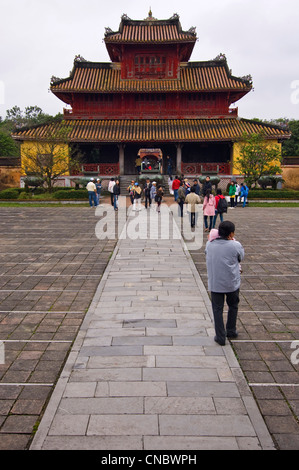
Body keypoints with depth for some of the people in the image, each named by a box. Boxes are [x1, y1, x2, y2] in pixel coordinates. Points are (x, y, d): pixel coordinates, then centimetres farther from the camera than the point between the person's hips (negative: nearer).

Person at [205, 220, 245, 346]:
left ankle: (220, 337, 14)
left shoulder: (209, 244, -6)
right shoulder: (236, 245, -15)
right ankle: (231, 331, 35)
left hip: (214, 283, 1)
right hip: (232, 283, -1)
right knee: (233, 306, 23)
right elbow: (241, 258, 2)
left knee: (217, 309, 11)